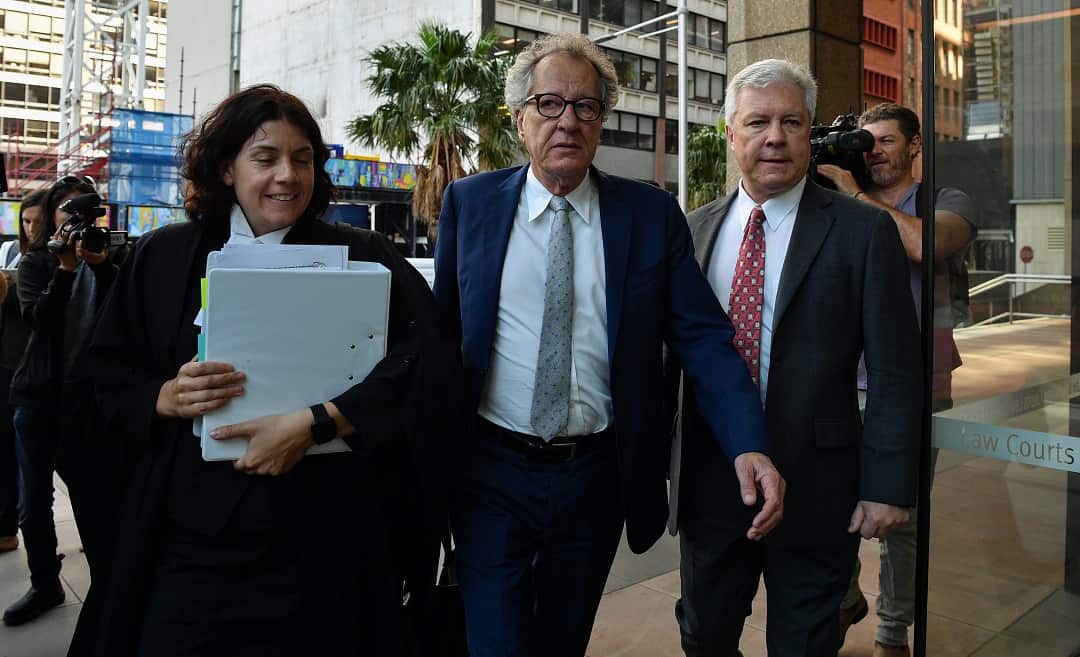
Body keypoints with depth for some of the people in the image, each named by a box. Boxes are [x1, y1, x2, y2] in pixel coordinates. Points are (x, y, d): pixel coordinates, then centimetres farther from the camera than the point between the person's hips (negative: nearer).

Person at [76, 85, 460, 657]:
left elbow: (430, 362, -13)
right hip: (190, 538, 2)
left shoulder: (360, 259, -2)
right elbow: (109, 375, 11)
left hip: (322, 542, -1)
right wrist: (167, 397, -12)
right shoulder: (164, 257, 6)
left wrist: (312, 423, -21)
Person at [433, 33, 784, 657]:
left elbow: (705, 338, -6)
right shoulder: (470, 203, -1)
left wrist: (749, 445, -19)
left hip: (597, 478, 1)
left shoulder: (653, 213, -3)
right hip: (493, 471, -1)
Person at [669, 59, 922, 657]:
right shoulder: (695, 229, 5)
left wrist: (888, 486, -11)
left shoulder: (864, 231, -6)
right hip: (707, 484, 4)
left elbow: (895, 372, -7)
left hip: (815, 491, -3)